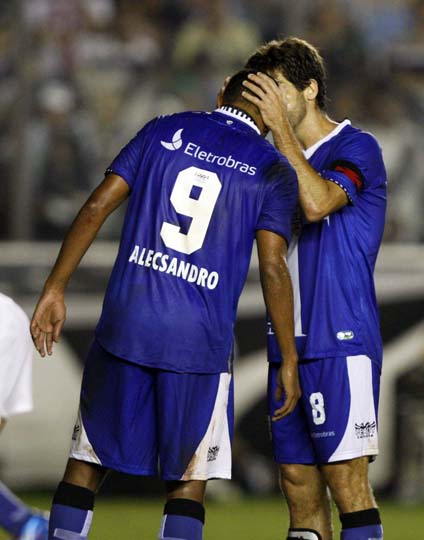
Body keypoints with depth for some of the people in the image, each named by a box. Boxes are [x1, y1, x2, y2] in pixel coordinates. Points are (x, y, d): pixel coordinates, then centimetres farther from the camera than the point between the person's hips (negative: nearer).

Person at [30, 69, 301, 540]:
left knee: (88, 464, 9)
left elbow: (97, 207, 3)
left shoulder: (164, 130, 9)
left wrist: (56, 288, 6)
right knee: (189, 481, 7)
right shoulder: (272, 171, 3)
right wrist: (289, 361, 2)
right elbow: (272, 269, -4)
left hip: (125, 322, 2)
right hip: (200, 340, -2)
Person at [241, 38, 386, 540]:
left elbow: (317, 202, -23)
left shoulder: (356, 149, -5)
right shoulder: (282, 159, 18)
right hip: (289, 343, 8)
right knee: (297, 478, 5)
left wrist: (280, 127, -18)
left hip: (340, 342, -8)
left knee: (346, 476, -12)